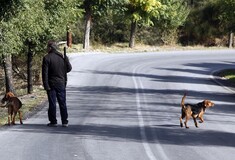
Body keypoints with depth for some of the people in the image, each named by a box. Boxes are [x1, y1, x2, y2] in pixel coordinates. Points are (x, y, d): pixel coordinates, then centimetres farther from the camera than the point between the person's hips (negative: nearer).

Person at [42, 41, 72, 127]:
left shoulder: (47, 58, -10)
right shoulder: (63, 57, 2)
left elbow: (45, 73, -13)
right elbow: (69, 68, 9)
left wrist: (46, 85, -12)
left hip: (51, 84, -3)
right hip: (61, 83, 3)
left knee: (52, 103, 2)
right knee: (62, 103, 8)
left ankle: (53, 121, 4)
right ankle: (64, 122, 9)